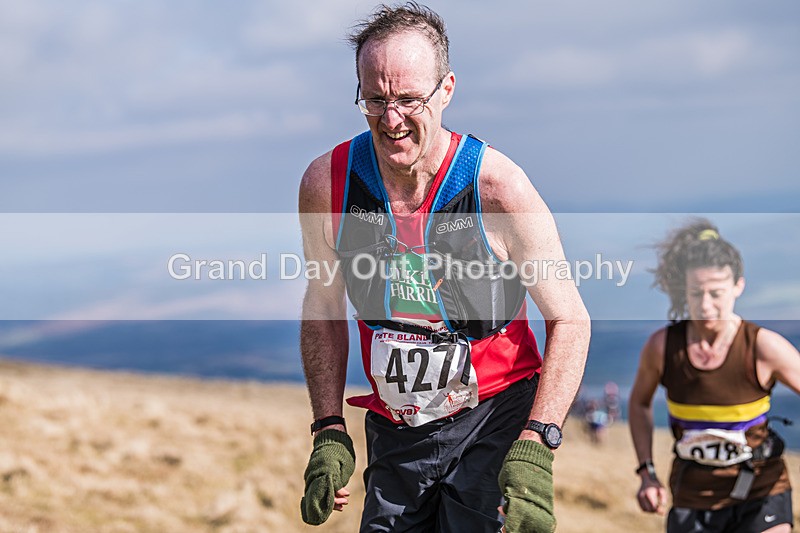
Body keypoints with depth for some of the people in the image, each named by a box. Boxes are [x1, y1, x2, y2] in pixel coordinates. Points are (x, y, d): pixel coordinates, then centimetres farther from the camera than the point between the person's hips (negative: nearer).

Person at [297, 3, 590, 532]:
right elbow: (324, 307, 8)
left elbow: (570, 320, -11)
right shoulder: (327, 183, -8)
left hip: (495, 417, -3)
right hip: (394, 429, 4)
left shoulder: (499, 186, -18)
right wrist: (329, 431, 2)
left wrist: (535, 447, -21)